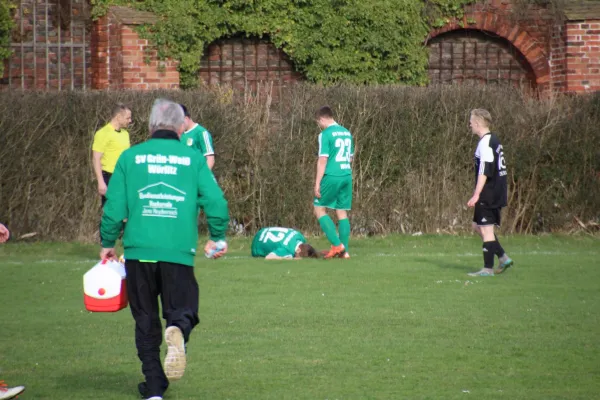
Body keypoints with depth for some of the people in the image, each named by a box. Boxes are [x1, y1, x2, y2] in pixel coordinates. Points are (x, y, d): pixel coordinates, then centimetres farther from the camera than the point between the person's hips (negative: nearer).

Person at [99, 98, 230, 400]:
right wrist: (217, 238, 15)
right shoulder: (193, 158, 4)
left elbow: (114, 206, 3)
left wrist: (108, 243, 16)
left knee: (146, 319, 12)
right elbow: (215, 202, 0)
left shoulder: (130, 157, 5)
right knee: (180, 309, 9)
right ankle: (178, 331, -28)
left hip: (139, 250, 1)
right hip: (179, 251, -1)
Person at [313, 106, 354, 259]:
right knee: (342, 212, 9)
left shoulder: (325, 135, -9)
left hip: (331, 177, -7)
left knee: (319, 209, 3)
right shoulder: (347, 133, 14)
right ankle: (344, 251, 5)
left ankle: (337, 244, -7)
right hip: (347, 176, 7)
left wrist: (317, 184, -11)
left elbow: (323, 160, -13)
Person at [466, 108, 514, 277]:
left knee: (486, 229, -5)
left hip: (488, 195, -10)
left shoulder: (485, 143, -15)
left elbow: (484, 171, -22)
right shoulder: (494, 140, 15)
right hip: (496, 194, 10)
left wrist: (476, 194, -23)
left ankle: (488, 269, -2)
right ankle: (503, 258, 16)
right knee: (477, 226, 17)